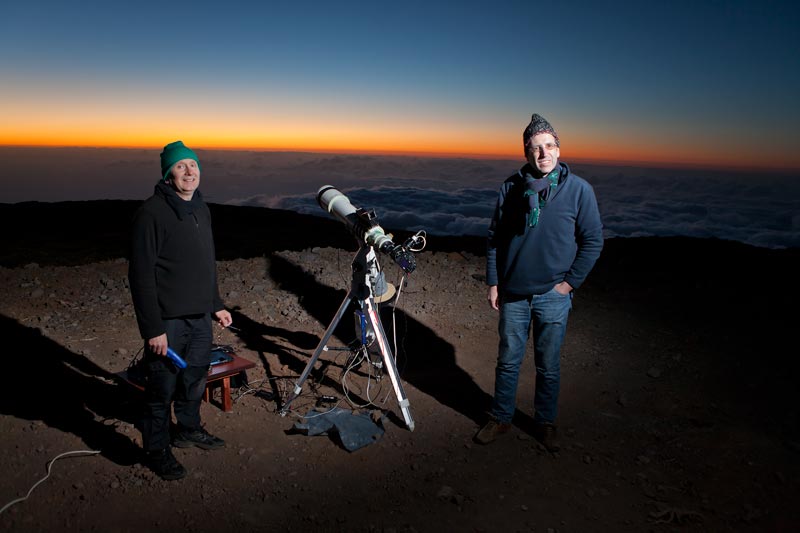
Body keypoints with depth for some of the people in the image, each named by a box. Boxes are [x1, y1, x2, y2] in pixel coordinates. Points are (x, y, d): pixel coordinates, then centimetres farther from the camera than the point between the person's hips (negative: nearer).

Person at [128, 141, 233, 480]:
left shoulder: (201, 209, 10)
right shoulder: (152, 212, -15)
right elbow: (141, 274, -18)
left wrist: (216, 305, 18)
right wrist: (153, 328, -20)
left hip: (200, 318, 8)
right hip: (168, 322, -7)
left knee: (195, 379, 21)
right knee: (162, 389, 5)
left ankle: (188, 429, 42)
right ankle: (156, 451, 24)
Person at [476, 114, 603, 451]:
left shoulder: (578, 189, -6)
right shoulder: (511, 187, 0)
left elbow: (593, 240, -1)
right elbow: (495, 239, 6)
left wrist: (570, 282, -6)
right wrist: (493, 283, 2)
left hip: (554, 296, -1)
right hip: (513, 293, 2)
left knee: (548, 366, 11)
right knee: (508, 362, 13)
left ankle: (545, 424, 31)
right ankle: (501, 418, 30)